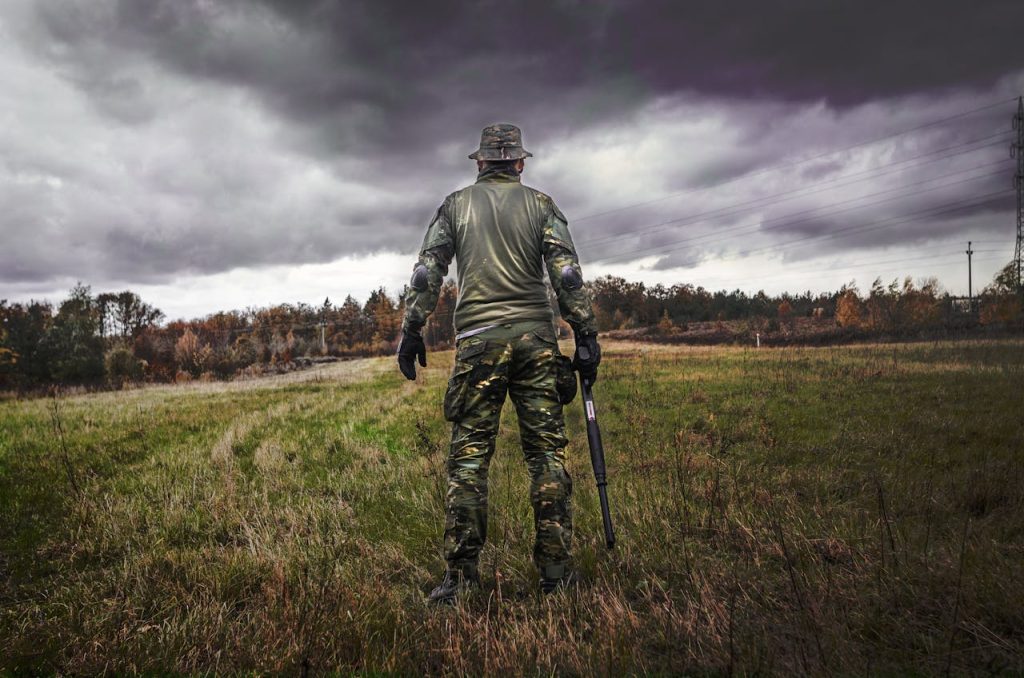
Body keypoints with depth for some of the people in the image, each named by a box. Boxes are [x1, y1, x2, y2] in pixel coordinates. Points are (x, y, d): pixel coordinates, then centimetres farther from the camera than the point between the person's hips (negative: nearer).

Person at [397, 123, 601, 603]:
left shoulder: (455, 205, 13)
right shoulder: (540, 204, 11)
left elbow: (427, 270, 4)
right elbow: (567, 273, 0)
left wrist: (411, 330, 6)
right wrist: (586, 335, 0)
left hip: (477, 340, 0)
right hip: (535, 338, 0)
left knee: (469, 455, 2)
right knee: (546, 452, 4)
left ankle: (460, 576, 1)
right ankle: (555, 571, 5)